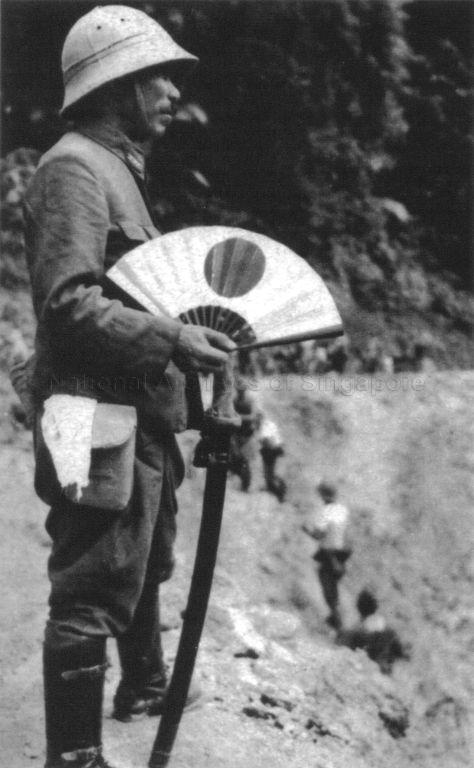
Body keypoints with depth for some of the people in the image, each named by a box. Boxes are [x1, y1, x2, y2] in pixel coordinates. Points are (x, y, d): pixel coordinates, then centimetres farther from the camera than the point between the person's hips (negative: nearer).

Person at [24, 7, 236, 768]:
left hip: (140, 412, 11)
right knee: (93, 591, -7)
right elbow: (69, 301, -23)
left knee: (144, 566, 26)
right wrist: (171, 340, -29)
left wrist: (189, 335, 19)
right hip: (101, 419, -11)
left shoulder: (119, 166, 18)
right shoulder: (74, 166, -14)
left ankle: (144, 685, 46)